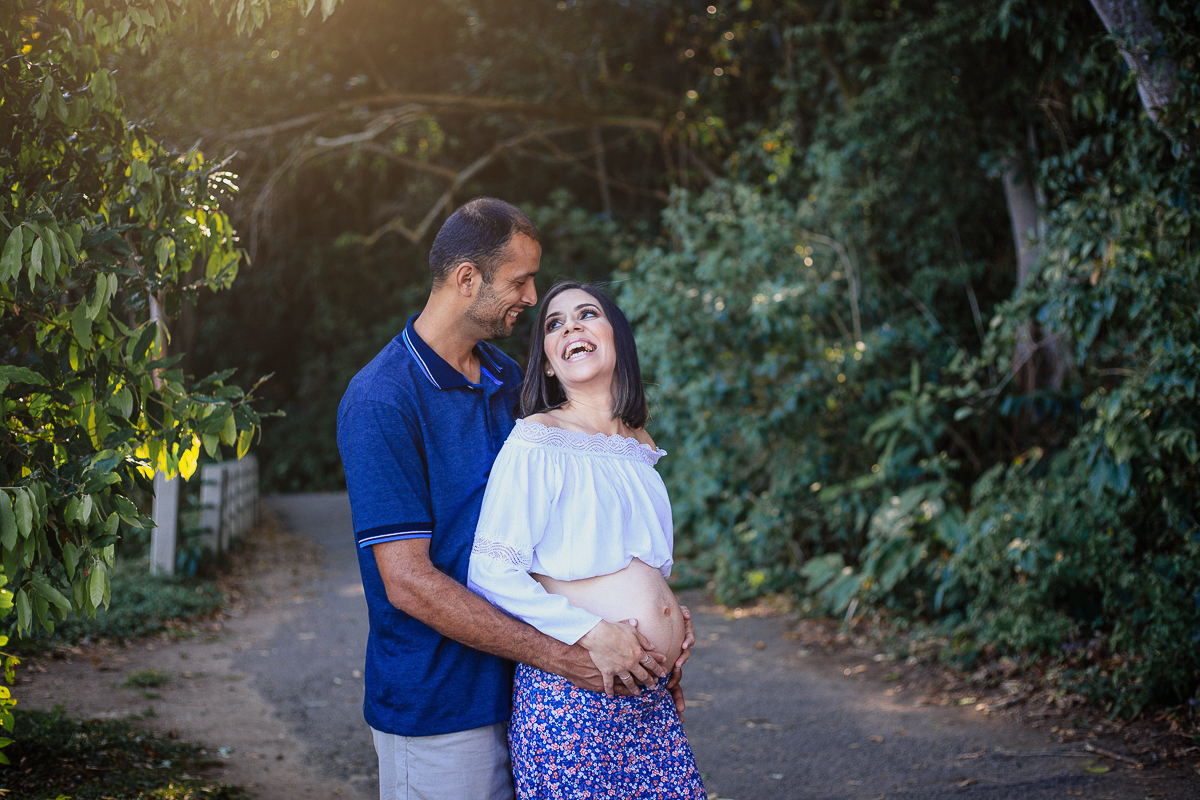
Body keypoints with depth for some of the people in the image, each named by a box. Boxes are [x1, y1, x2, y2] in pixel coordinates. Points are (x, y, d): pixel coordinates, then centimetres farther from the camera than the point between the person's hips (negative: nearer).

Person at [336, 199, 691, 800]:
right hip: (438, 708, -7)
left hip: (519, 689, 7)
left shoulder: (507, 379, 9)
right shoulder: (378, 403, -16)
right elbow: (409, 582, -21)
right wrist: (571, 659, -21)